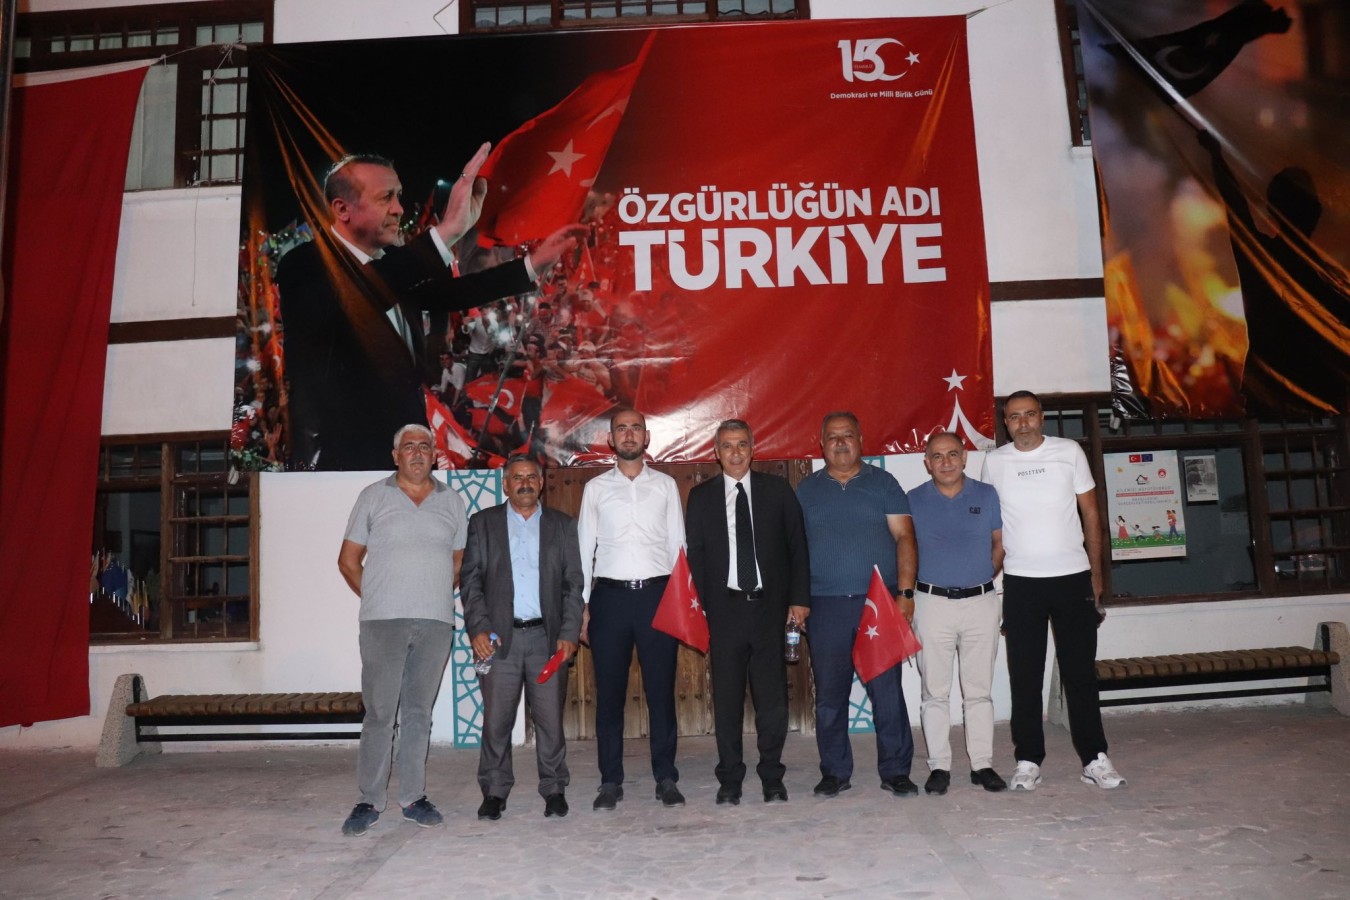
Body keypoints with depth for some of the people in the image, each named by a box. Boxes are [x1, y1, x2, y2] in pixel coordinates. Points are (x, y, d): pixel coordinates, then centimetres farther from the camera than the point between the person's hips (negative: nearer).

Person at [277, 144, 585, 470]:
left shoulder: (395, 265, 6)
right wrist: (446, 231, -42)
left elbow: (446, 293, 22)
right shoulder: (304, 266, -16)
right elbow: (343, 302, -37)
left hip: (406, 452, 7)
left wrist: (534, 263, 15)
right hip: (340, 458, -7)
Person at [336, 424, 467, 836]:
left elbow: (461, 560, 16)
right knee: (379, 712, -1)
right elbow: (349, 559, 9)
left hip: (435, 622, 2)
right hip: (383, 622, -2)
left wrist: (438, 596, 6)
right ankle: (369, 801, 9)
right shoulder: (373, 497, 7)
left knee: (418, 711, 8)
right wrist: (375, 599, 3)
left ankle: (413, 797, 17)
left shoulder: (451, 502, 11)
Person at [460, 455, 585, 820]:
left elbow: (573, 584, 7)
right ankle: (495, 791, 18)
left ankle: (554, 789, 16)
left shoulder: (563, 525, 11)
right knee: (496, 719, 4)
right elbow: (470, 580, 4)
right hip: (500, 637, 0)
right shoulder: (483, 523, 9)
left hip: (548, 636, 0)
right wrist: (478, 628, -7)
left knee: (550, 718, 2)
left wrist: (569, 633, -3)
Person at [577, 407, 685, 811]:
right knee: (609, 692, 5)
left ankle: (666, 778, 14)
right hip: (610, 596, 0)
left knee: (661, 690, 3)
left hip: (657, 595, 0)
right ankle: (610, 781, 15)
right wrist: (581, 604, 2)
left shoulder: (665, 485, 9)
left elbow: (678, 543, 9)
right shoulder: (595, 488, 9)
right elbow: (584, 547, 8)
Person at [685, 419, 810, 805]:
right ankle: (730, 780, 17)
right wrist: (698, 607, -1)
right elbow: (693, 555, 7)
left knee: (772, 697, 4)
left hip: (770, 606, 0)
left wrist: (799, 598, 0)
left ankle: (772, 778, 18)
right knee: (726, 697, 5)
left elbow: (797, 546, 7)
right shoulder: (701, 496, 8)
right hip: (723, 609, 0)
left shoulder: (777, 490, 7)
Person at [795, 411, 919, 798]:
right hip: (825, 605, 1)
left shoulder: (883, 483, 7)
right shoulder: (805, 490, 11)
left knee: (887, 689, 0)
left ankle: (895, 770, 13)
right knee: (829, 693, 6)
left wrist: (906, 592, -8)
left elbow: (904, 538, 2)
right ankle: (835, 771, 18)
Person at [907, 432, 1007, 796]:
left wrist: (985, 576, 4)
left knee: (979, 690, 7)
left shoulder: (987, 495, 5)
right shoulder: (913, 501, 3)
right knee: (935, 691, 3)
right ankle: (939, 766, 11)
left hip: (981, 602, 1)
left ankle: (983, 763, 16)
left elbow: (1000, 542, 12)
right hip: (932, 603, -1)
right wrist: (912, 589, 0)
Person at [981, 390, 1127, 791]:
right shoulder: (994, 461, 2)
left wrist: (1096, 572, 2)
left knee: (1081, 673, 6)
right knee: (1025, 677, 5)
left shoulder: (1070, 451, 2)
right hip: (1020, 582, 0)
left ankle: (1095, 758, 16)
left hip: (1073, 577, 0)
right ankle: (1028, 761, 13)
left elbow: (1090, 512, 6)